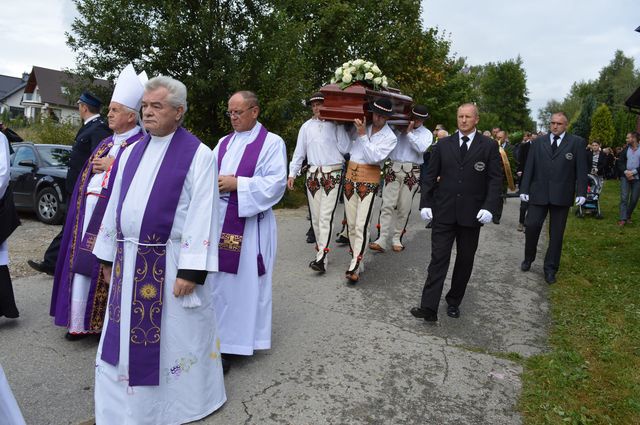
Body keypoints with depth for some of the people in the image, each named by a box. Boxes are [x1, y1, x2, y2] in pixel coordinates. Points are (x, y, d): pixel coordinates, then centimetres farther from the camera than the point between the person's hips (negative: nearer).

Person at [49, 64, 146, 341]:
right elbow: (87, 174, 25)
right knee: (81, 264, 10)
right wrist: (96, 167, 4)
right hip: (88, 208, 9)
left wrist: (111, 166, -13)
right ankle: (81, 321, 22)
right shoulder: (106, 143, 19)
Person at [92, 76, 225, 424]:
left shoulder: (197, 154, -9)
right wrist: (108, 256, 14)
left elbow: (202, 214, -14)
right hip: (128, 260, 6)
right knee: (128, 334, 16)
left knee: (173, 336, 7)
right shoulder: (131, 152, 11)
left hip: (169, 262, -6)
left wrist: (191, 269, -18)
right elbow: (116, 205, 15)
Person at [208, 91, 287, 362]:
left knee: (244, 281, 2)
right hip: (220, 220, 6)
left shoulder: (272, 142, -4)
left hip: (250, 223, -6)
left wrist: (236, 183, -17)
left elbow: (276, 183, -13)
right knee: (219, 280, 11)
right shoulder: (224, 143, 15)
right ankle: (220, 333, 25)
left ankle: (239, 338, 15)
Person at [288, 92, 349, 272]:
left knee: (326, 216, -12)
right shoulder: (307, 126, 12)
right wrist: (292, 173, 6)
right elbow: (299, 151, 11)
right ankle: (321, 249, 20)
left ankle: (321, 258, -17)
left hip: (333, 174, -3)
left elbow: (344, 148, -2)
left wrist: (339, 127, -4)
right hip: (313, 174, 4)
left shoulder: (336, 125, 5)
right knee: (315, 216, 6)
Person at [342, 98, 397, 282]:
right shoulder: (361, 125, 7)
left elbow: (374, 157, -14)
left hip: (369, 180, -4)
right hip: (350, 177, 4)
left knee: (362, 225, -12)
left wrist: (363, 135, -16)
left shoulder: (390, 137, -1)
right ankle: (357, 260, 19)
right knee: (351, 224, 7)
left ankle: (355, 267, -10)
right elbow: (348, 147, 21)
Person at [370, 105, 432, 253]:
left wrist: (409, 132, -11)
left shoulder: (426, 133, 10)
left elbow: (421, 148, -9)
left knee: (404, 208, 4)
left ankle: (396, 239, 17)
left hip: (412, 172, 0)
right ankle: (382, 240, -8)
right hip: (393, 169, 0)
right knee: (387, 205, -7)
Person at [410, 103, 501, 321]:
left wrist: (489, 207, -13)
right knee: (438, 258, -4)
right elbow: (430, 176, 7)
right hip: (444, 212, 0)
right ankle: (429, 307, -5)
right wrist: (425, 203, -1)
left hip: (471, 214, 0)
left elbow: (495, 179, -1)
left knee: (465, 260, 10)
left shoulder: (489, 146, 2)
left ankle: (454, 302, 26)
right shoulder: (443, 144, 7)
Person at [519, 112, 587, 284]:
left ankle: (550, 268, 18)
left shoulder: (577, 143, 2)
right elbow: (529, 167, 5)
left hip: (561, 195, -1)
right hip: (538, 193, 1)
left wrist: (581, 192, -8)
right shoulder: (538, 142, 7)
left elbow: (581, 170, -1)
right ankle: (528, 258, 18)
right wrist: (524, 189, -1)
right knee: (531, 225, -7)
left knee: (556, 233, 6)